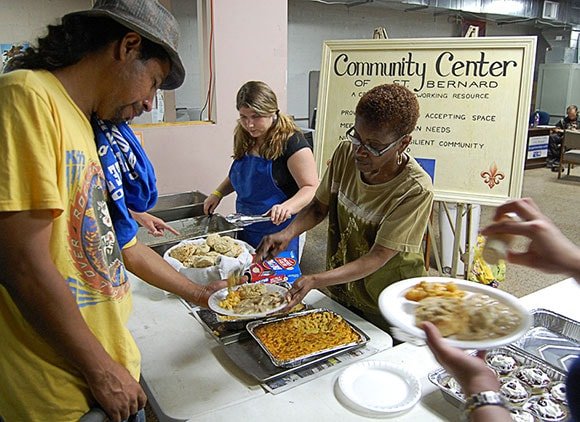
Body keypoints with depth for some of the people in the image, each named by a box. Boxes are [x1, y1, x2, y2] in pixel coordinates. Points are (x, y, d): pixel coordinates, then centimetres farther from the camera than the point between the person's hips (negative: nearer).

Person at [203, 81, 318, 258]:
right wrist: (218, 193, 5)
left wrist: (287, 207, -37)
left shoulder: (291, 142, -17)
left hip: (279, 232, -6)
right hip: (245, 230, 7)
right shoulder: (243, 139, 4)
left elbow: (311, 188, -19)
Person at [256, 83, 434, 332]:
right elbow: (319, 207, 0)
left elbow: (377, 258, -28)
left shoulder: (416, 190, -28)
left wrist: (315, 281, -37)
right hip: (340, 296, 5)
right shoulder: (345, 154, -11)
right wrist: (288, 233, -19)